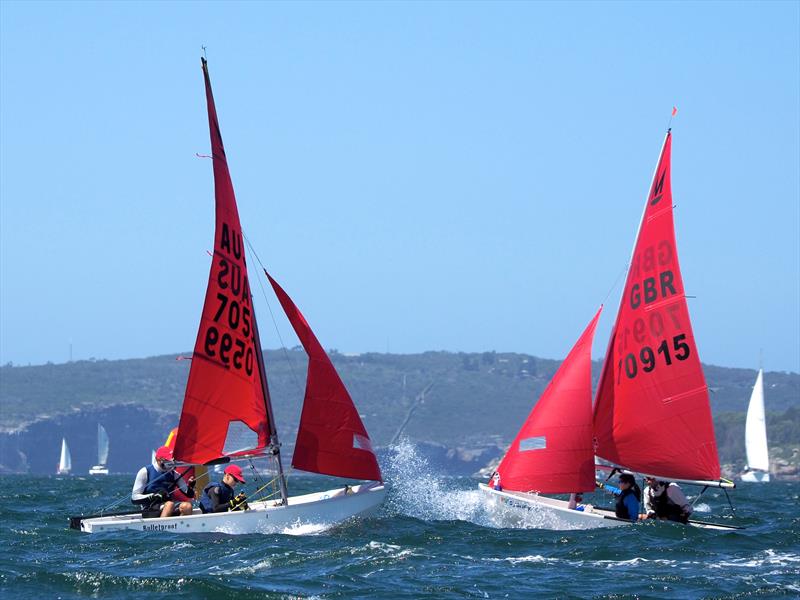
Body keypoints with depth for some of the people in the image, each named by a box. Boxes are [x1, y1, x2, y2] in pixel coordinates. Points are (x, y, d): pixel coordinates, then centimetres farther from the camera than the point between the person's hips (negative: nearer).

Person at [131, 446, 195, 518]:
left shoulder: (173, 474, 11)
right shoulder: (145, 472, 0)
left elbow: (189, 494, 11)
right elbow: (134, 498, -4)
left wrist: (190, 486, -13)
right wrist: (154, 496, -18)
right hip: (150, 511, -4)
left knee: (187, 506, -25)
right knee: (170, 504, -34)